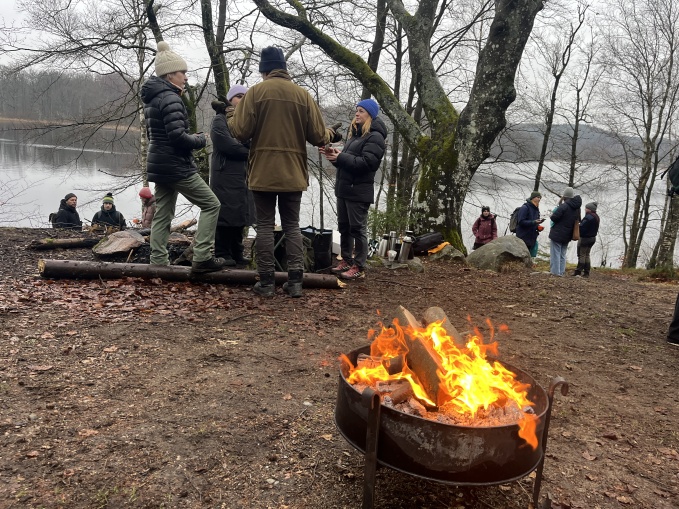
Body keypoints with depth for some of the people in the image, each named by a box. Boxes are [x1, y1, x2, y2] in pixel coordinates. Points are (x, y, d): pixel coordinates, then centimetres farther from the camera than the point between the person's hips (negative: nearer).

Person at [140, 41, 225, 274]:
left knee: (163, 214, 10)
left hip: (159, 164, 10)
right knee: (211, 204, -2)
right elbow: (177, 136, -24)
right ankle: (202, 258, -6)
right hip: (176, 166, -9)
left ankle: (158, 261, 10)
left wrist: (191, 139, 12)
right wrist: (200, 140, -7)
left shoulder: (152, 98, 15)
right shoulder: (171, 98, -15)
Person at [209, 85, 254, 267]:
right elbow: (229, 145, -14)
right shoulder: (220, 120, -1)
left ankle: (236, 254, 13)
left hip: (243, 175, 7)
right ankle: (222, 254, 0)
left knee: (240, 215, 7)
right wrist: (249, 150, -4)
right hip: (225, 175, -7)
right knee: (226, 213, -6)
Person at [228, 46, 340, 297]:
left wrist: (230, 121, 13)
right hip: (293, 173, 2)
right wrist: (330, 134, 22)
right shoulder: (303, 94, 2)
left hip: (262, 173, -2)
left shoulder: (256, 91, -4)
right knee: (292, 226, 10)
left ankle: (266, 282, 6)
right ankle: (295, 281, 7)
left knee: (264, 225, 5)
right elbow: (318, 136, -1)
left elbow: (241, 131, -9)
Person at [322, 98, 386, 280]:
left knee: (358, 229, -4)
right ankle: (346, 261, 23)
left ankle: (359, 268, 2)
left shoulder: (375, 137, -10)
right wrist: (335, 155, 1)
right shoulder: (355, 134, 20)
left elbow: (366, 163, -22)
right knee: (344, 227, 13)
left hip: (359, 190, -9)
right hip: (344, 188, 9)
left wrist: (340, 157, -20)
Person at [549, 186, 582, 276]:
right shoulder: (577, 208, 8)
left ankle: (555, 272, -3)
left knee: (555, 254, -1)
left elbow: (554, 217, -20)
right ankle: (561, 272, 16)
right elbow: (578, 221, 17)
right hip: (567, 236, 7)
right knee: (562, 255, 15)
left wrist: (551, 216, 1)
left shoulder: (564, 206, -19)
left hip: (557, 234, -7)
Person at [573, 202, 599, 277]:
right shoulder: (596, 217, 10)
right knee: (587, 255, 16)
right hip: (592, 238, 10)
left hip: (585, 238, -10)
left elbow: (582, 228, -26)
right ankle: (586, 272, 17)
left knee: (581, 255, -2)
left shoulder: (588, 217, -22)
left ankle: (578, 271, 1)